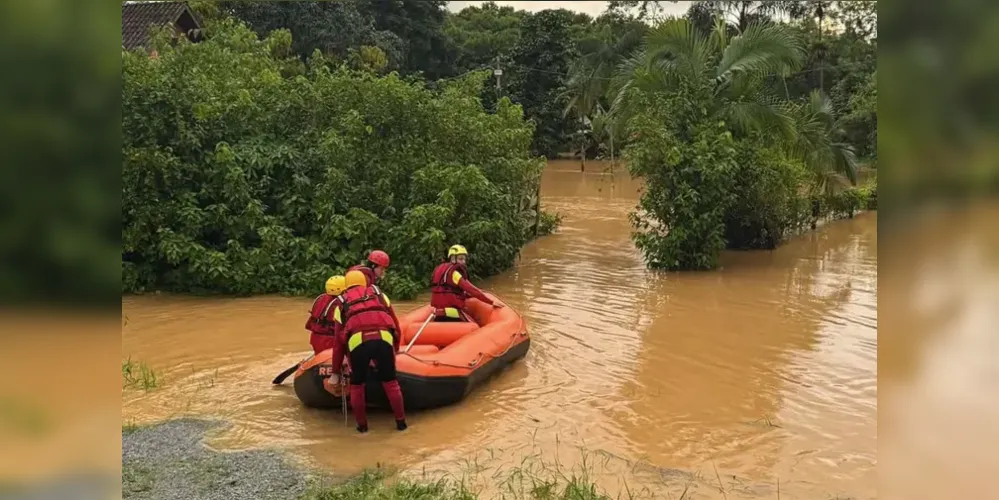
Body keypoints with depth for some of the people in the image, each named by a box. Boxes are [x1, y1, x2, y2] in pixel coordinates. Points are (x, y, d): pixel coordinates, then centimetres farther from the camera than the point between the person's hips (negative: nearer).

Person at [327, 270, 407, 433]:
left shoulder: (341, 304, 28)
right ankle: (401, 422, 24)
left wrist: (335, 373, 33)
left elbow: (339, 341, 28)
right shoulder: (379, 294, 29)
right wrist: (395, 349, 41)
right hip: (383, 339, 1)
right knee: (390, 382, 18)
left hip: (357, 341, 0)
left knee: (357, 385, 20)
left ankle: (362, 425, 25)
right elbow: (396, 326, 26)